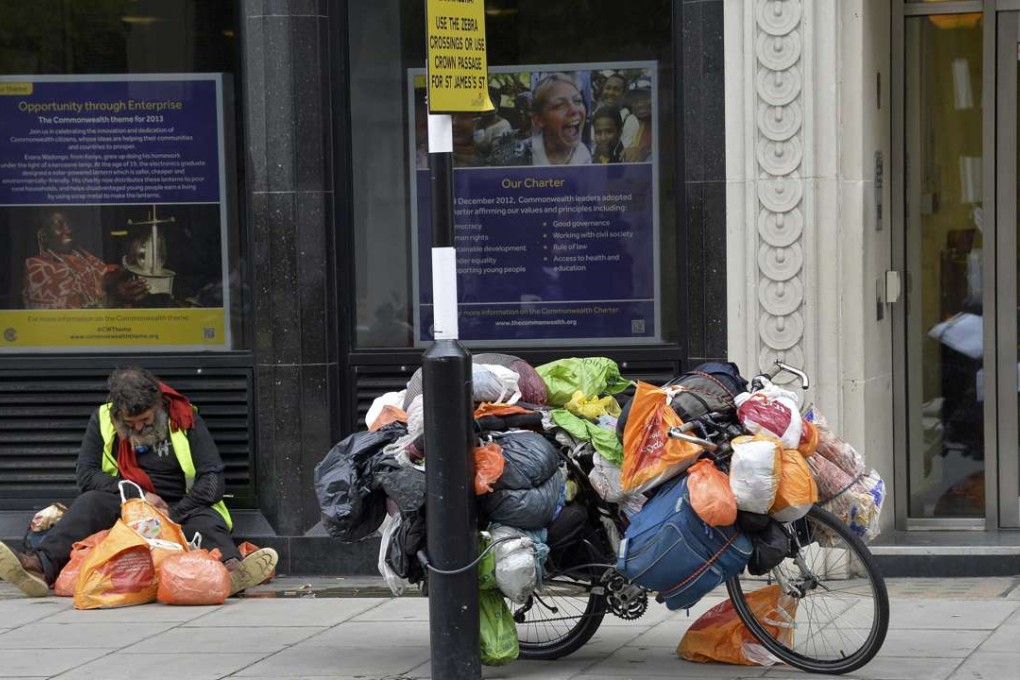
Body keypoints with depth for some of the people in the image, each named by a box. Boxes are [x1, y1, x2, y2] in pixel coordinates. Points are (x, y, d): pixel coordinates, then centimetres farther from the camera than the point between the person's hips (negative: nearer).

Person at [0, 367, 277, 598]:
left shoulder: (185, 418, -2)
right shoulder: (103, 420, 5)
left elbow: (212, 479, -7)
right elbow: (86, 475, 1)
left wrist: (174, 514, -19)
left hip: (180, 510, -1)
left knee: (205, 521, -34)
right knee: (91, 502, -29)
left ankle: (231, 569, -69)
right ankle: (40, 568, -54)